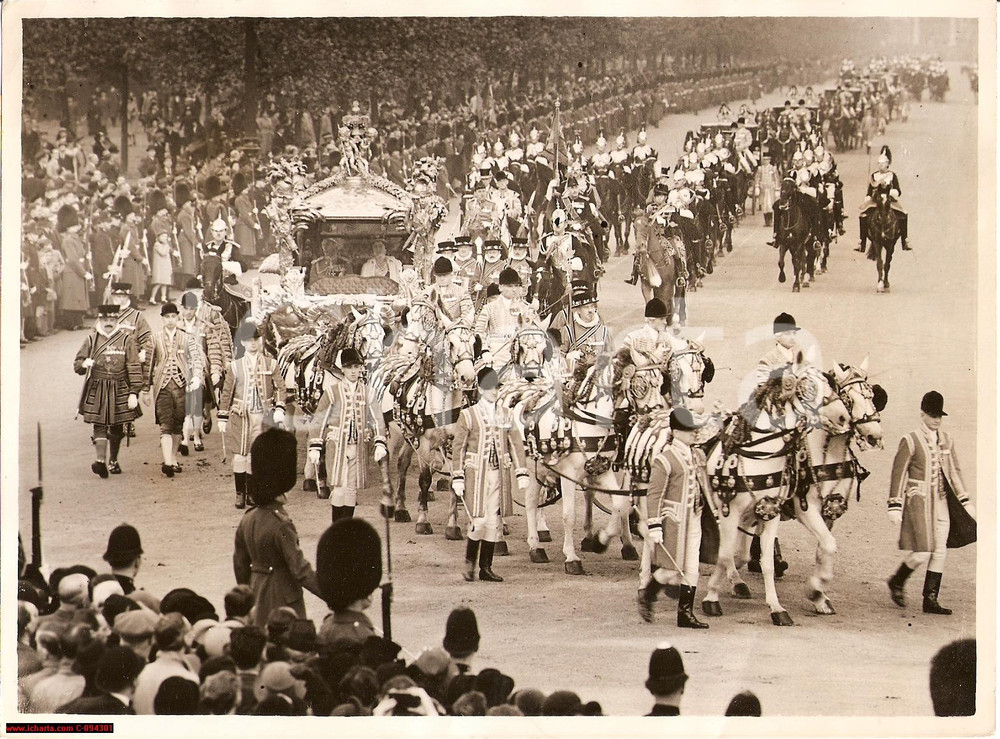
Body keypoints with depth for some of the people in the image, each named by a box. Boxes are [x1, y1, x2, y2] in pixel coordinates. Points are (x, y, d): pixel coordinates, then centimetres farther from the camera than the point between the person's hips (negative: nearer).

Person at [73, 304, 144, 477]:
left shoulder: (126, 339, 2)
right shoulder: (92, 340, 6)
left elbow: (134, 368, 0)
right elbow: (77, 365, 9)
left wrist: (134, 393, -6)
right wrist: (84, 364, -16)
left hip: (120, 391, 0)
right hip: (97, 390, 0)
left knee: (117, 428, 9)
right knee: (100, 426, -12)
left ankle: (113, 461, 26)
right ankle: (100, 460, -23)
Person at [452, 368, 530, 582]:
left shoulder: (505, 415, 11)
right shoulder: (468, 415, 0)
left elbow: (516, 444, 11)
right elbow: (458, 447, -1)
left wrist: (522, 473, 4)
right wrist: (458, 478, -7)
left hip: (499, 474, 4)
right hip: (477, 474, -4)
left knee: (494, 521, 4)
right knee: (479, 520, -10)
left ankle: (486, 568, 11)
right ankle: (469, 563, 9)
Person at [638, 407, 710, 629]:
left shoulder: (698, 455, 8)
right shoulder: (664, 460, -14)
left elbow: (704, 486, 20)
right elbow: (655, 495, -15)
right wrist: (654, 526, -18)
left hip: (694, 518, 7)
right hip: (673, 519, -7)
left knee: (691, 567, 7)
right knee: (671, 567, -1)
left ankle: (686, 613, 14)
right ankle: (647, 596, 24)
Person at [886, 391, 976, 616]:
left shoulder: (947, 440, 9)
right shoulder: (910, 441, -8)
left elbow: (955, 471, 17)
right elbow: (898, 475, -8)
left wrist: (965, 502, 15)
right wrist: (895, 507, -11)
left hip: (942, 503, 6)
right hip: (918, 502, -6)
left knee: (940, 551, 4)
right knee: (922, 553, -9)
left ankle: (930, 600, 10)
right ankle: (896, 583, 17)